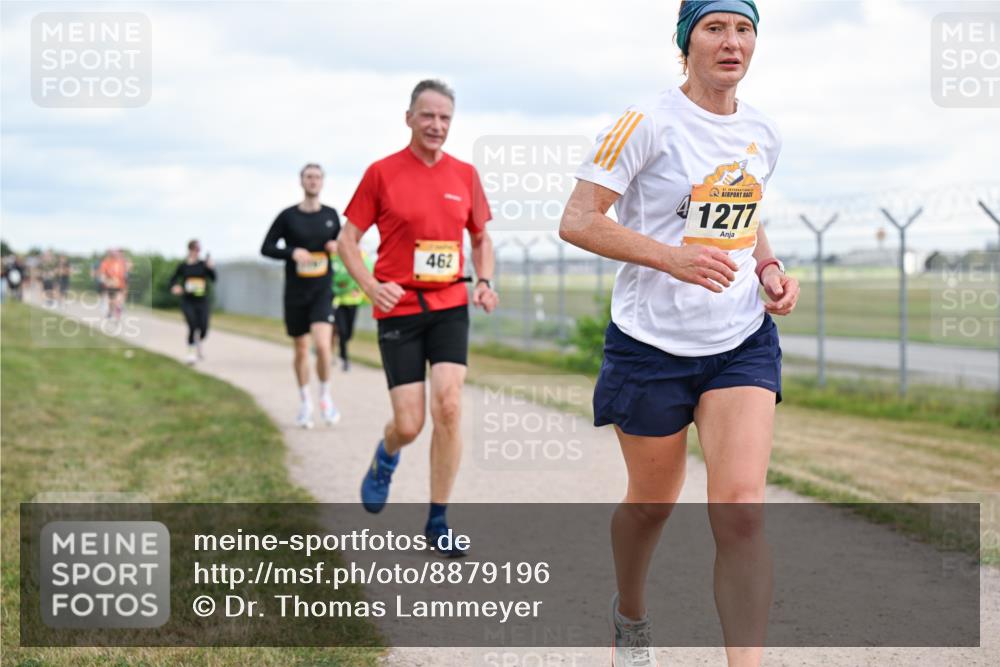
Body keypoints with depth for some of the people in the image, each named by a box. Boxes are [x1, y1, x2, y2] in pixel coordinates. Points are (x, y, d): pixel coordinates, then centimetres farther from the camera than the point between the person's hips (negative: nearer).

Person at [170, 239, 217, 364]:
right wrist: (174, 287, -14)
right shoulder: (183, 266, 0)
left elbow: (213, 279, -8)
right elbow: (173, 279, 7)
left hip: (202, 301, 1)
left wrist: (211, 268, -25)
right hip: (187, 301, -1)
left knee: (203, 329, -2)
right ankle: (191, 352, 3)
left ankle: (198, 343, 32)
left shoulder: (204, 265, 1)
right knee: (192, 327, -14)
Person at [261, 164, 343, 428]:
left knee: (323, 345, -18)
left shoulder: (331, 215, 5)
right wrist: (292, 252, -17)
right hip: (295, 294, 0)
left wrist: (337, 246, -5)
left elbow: (342, 242, 19)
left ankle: (325, 397, 3)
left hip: (322, 291, 0)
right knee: (301, 349, 9)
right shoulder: (288, 216, -1)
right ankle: (304, 402, 27)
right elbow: (266, 248, 0)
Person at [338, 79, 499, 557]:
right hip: (398, 309, -2)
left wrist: (484, 281, -2)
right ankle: (386, 456, 36)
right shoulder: (382, 173, -3)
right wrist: (371, 285, -17)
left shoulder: (464, 175, 6)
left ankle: (437, 522, 1)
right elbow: (347, 239, 0)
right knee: (408, 424, -4)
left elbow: (481, 238, 18)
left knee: (449, 406, -12)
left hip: (450, 306, 2)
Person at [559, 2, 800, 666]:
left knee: (742, 507, -13)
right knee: (653, 502, 13)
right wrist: (671, 256, -26)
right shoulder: (648, 124, -12)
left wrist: (770, 269, 4)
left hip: (743, 341, 4)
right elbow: (577, 221, -15)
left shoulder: (763, 133, 7)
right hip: (653, 340, -3)